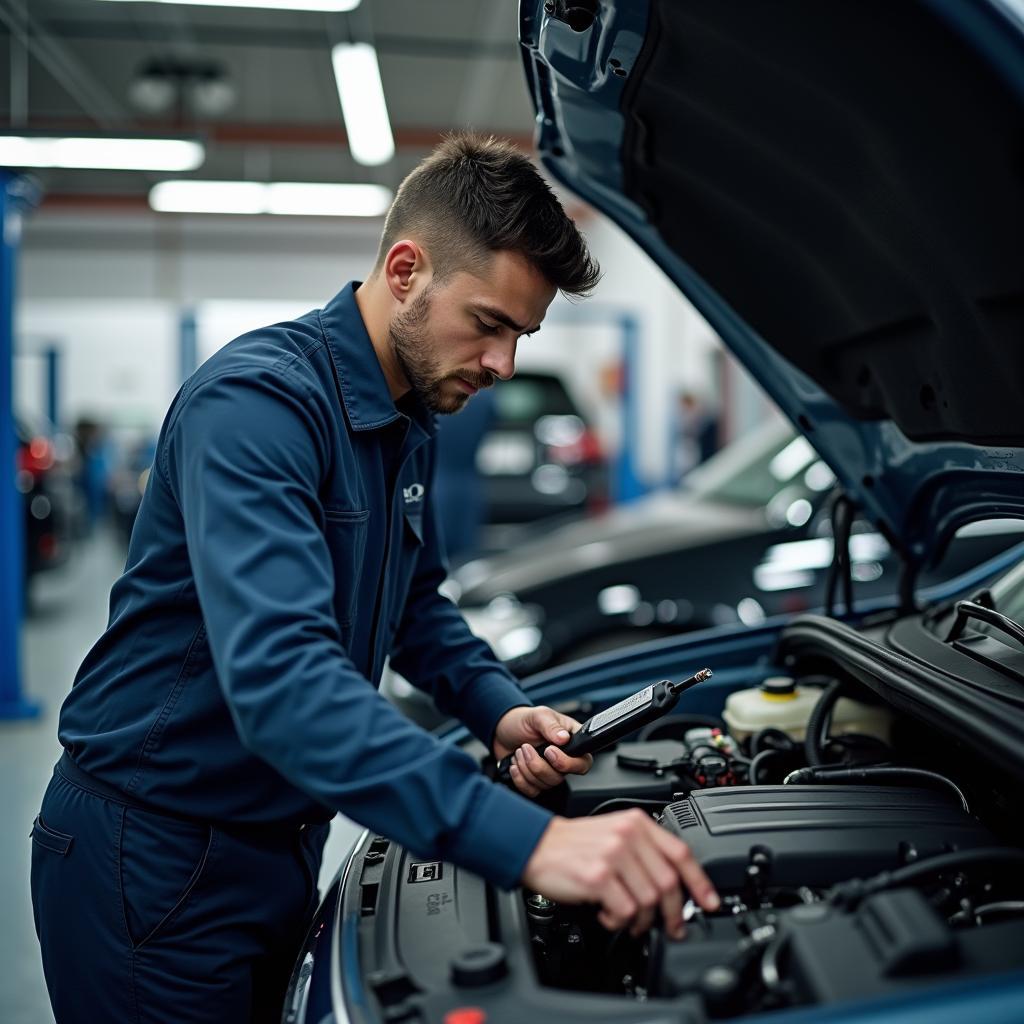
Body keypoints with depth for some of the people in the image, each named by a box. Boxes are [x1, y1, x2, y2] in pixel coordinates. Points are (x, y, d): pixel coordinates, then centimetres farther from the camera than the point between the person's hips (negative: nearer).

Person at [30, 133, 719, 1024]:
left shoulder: (411, 425, 4)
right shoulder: (258, 399, -26)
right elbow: (279, 674, -40)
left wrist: (500, 711, -3)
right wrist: (527, 841, -47)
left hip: (283, 841, 8)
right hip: (156, 856, -8)